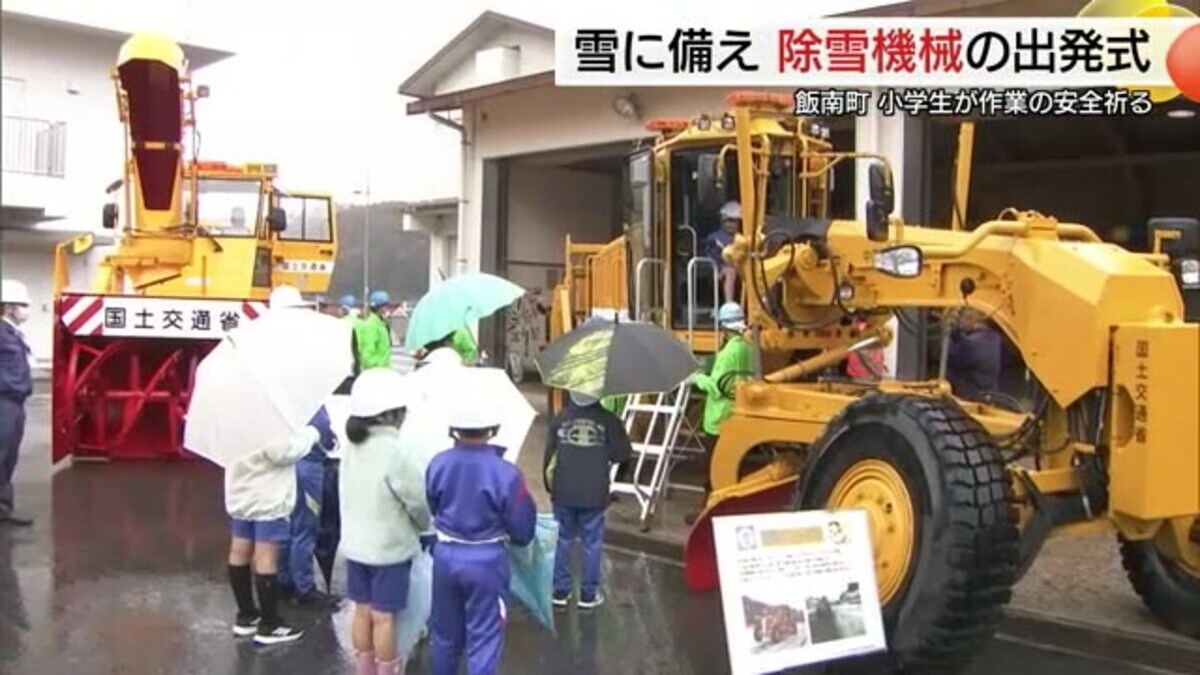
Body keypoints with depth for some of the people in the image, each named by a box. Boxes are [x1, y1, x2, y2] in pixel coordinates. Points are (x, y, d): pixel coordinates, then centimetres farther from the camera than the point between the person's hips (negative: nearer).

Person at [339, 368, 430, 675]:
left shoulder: (353, 447, -1)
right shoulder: (398, 452, -21)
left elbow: (356, 495, 6)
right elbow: (417, 503, -13)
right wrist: (427, 526, 6)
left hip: (355, 544, 7)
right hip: (390, 548, -7)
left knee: (363, 611, 16)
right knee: (384, 617, 4)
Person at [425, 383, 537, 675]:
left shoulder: (438, 464, -8)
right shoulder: (505, 473, -21)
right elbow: (522, 531, -11)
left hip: (445, 554, 4)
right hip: (486, 560, -4)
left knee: (445, 633, 22)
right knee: (483, 639, 7)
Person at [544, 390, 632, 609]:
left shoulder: (559, 418, -2)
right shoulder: (608, 420, -8)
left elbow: (549, 455, 2)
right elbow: (622, 455, -5)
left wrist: (550, 486, 14)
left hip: (563, 492, 2)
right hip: (594, 494, -2)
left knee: (563, 540, 13)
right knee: (591, 543, 9)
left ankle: (560, 591, 19)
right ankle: (588, 594, 14)